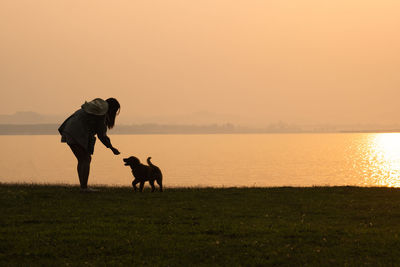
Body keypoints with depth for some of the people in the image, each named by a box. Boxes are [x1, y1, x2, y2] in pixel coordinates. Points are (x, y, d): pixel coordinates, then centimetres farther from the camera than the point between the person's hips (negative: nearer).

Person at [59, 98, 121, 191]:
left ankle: (83, 186, 12)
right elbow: (101, 135, -5)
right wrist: (112, 148, 3)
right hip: (79, 135, -9)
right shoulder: (102, 115, -8)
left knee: (82, 160, 12)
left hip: (69, 132, 9)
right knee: (86, 160, -4)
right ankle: (84, 187, -8)